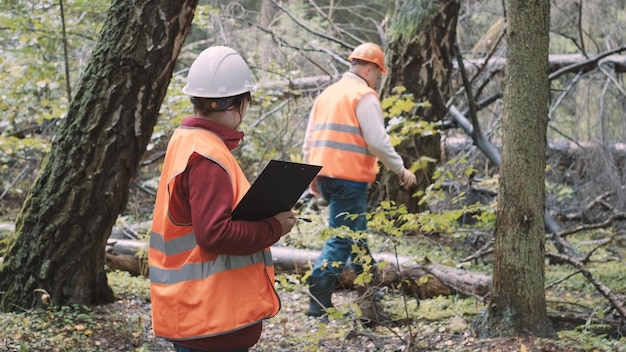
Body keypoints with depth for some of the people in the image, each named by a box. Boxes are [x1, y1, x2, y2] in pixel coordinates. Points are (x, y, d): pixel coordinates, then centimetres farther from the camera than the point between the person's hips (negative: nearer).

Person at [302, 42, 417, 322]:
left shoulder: (327, 94, 18)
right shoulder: (364, 95, -7)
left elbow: (309, 141, 19)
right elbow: (377, 141, -14)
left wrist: (313, 177, 24)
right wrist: (401, 170, -4)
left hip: (324, 175, 9)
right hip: (349, 177, -9)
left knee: (356, 235, 19)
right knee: (342, 239, -4)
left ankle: (369, 295, 28)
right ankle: (318, 302, -7)